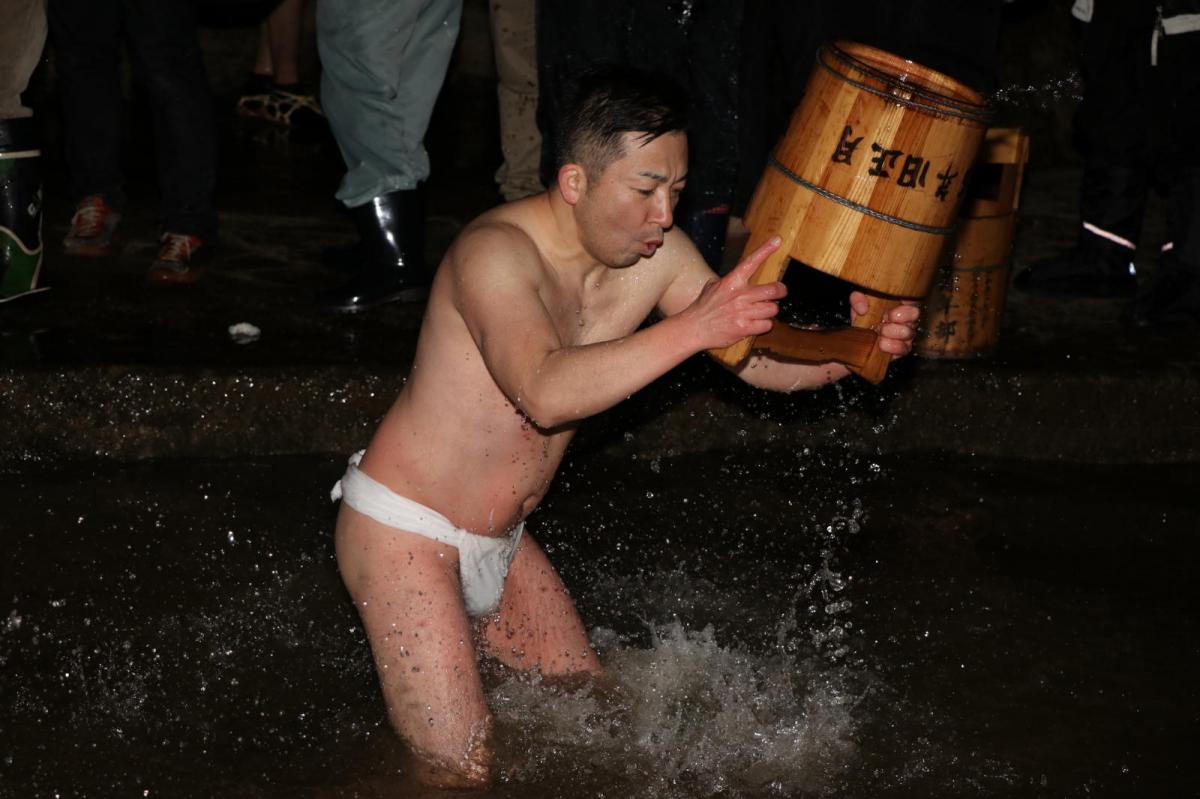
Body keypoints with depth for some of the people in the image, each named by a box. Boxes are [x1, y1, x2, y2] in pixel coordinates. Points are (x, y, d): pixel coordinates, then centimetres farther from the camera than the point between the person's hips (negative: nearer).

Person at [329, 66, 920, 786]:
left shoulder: (656, 254, -5)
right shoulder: (495, 253, -26)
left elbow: (763, 358, -3)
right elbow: (546, 393, -43)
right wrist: (692, 328, -50)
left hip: (500, 540, 8)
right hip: (403, 531, -8)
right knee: (458, 773, -11)